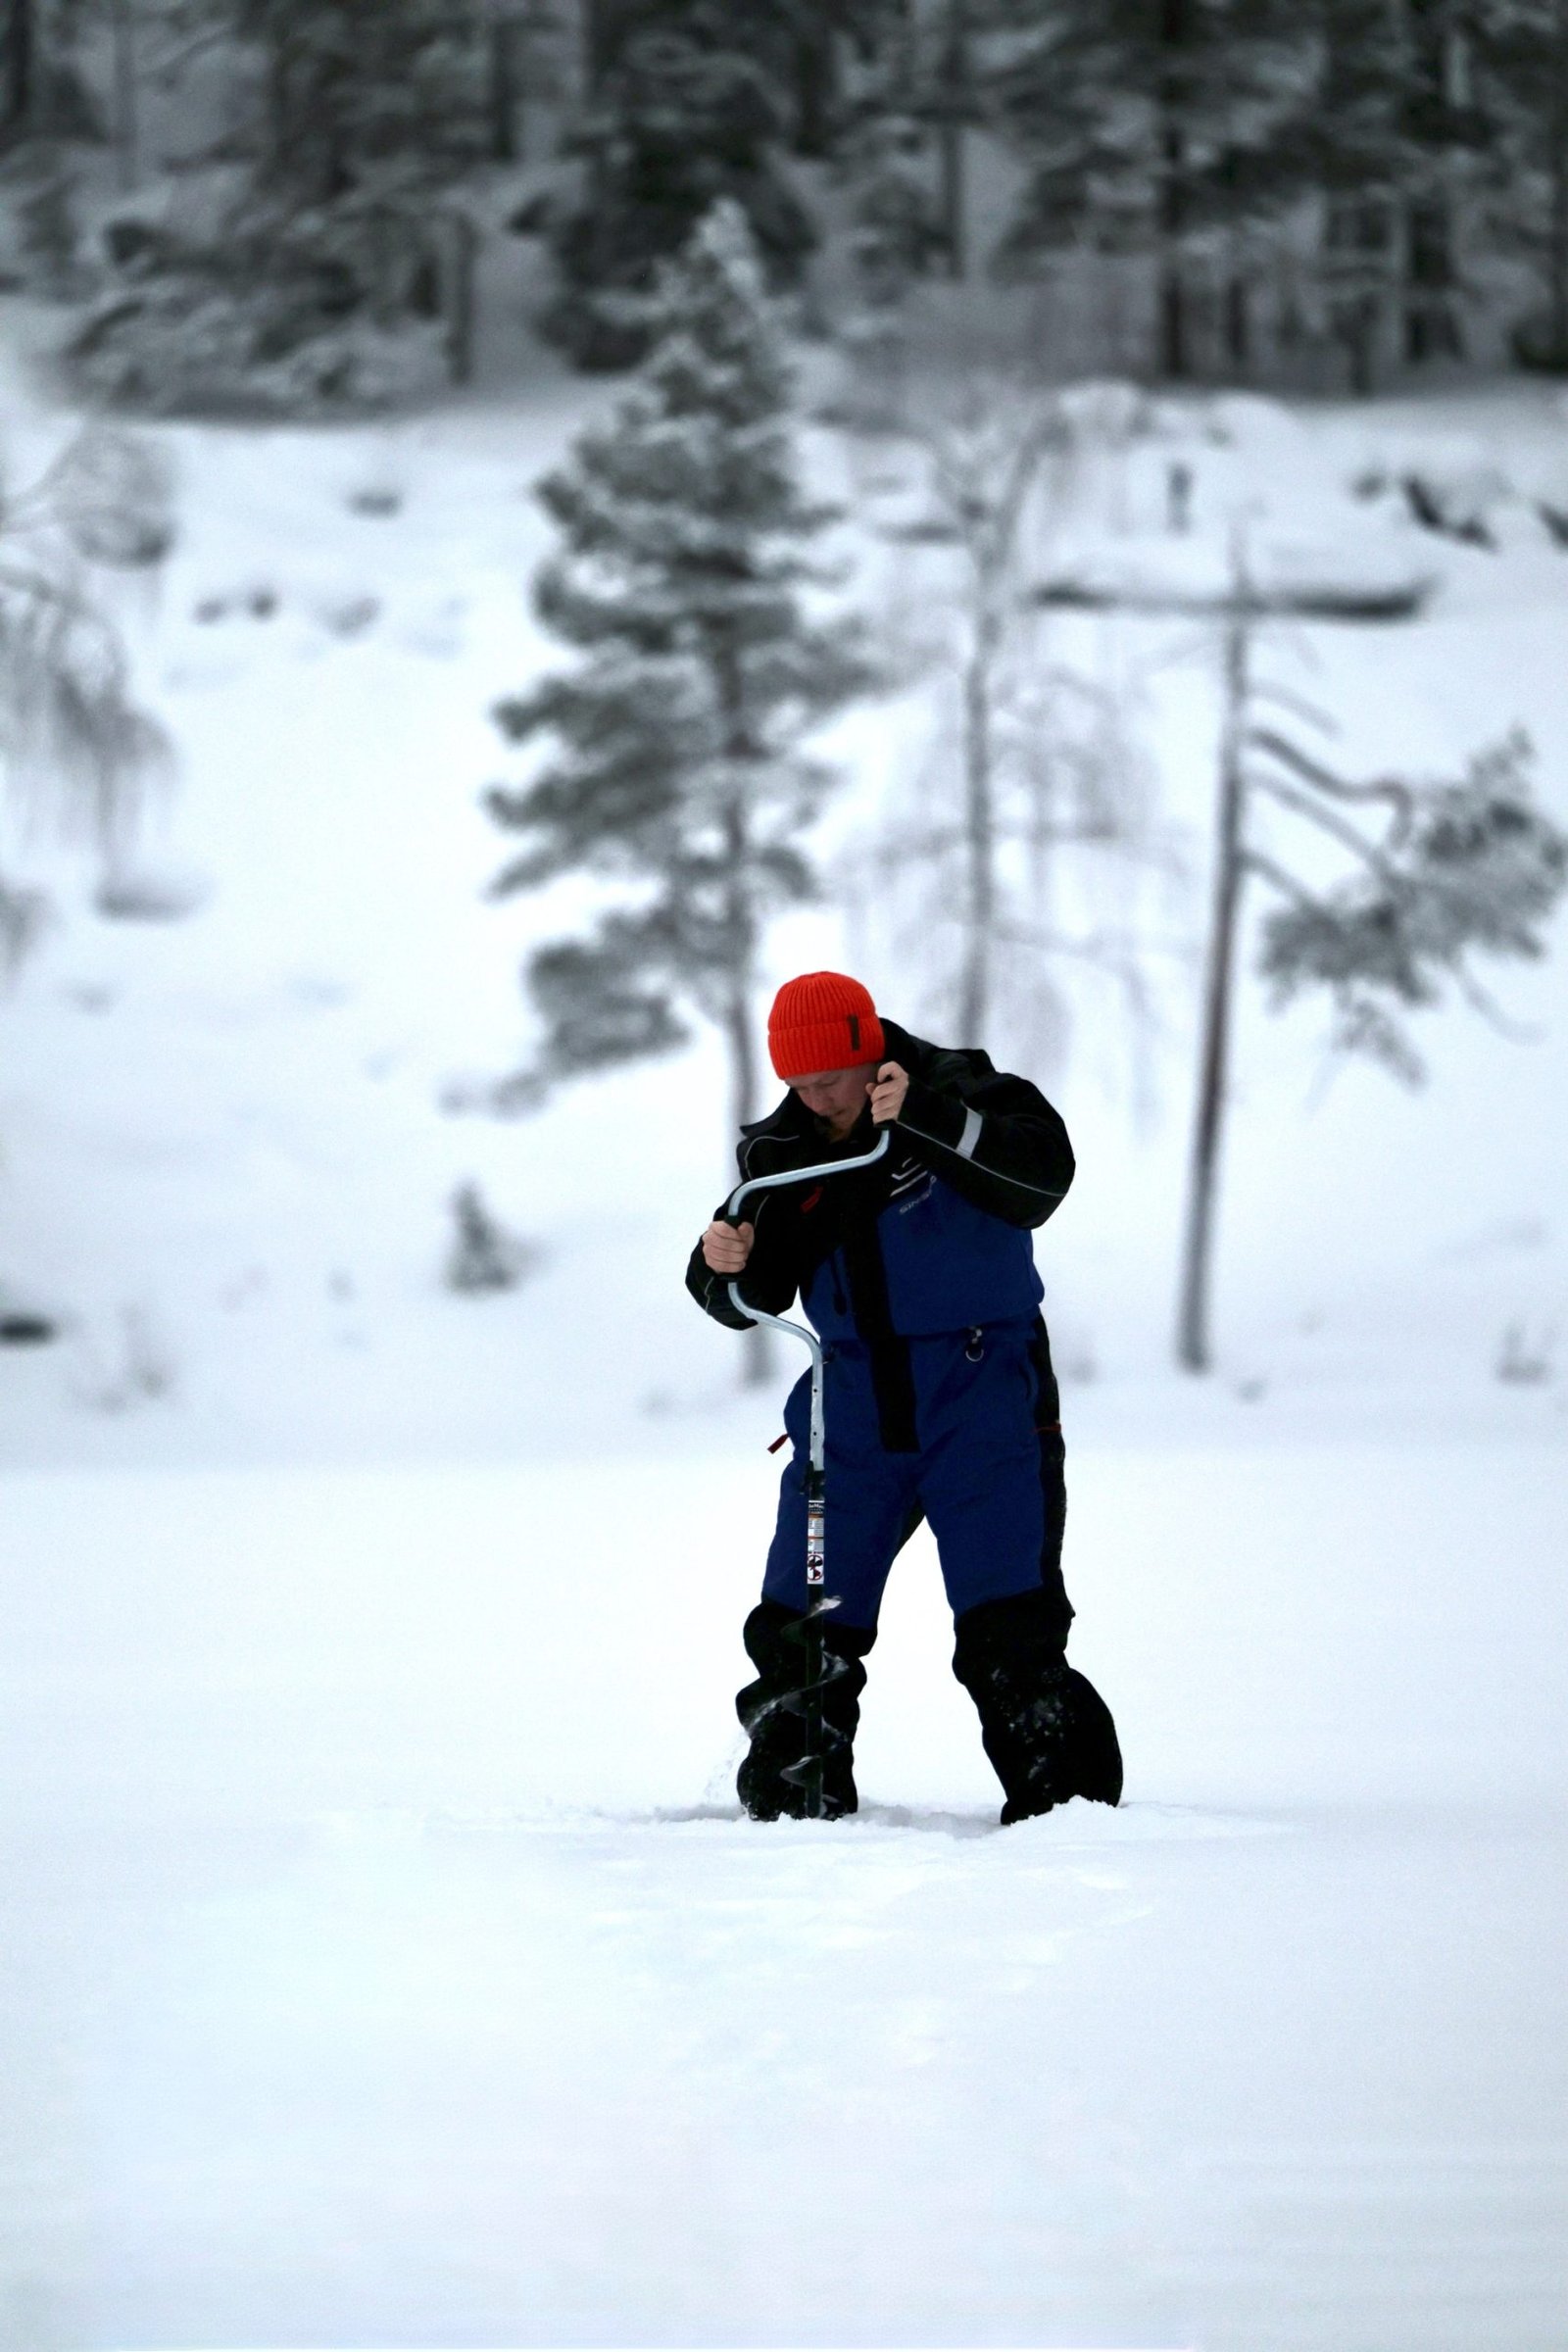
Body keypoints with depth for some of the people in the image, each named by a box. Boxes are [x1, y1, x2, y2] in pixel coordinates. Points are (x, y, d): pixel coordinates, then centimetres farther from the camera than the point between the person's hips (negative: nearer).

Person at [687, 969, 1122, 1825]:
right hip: (854, 1402, 4)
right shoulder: (785, 1148, 6)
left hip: (981, 1392, -4)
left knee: (1009, 1627, -11)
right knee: (799, 1627, 3)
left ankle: (1067, 1801, -4)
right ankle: (792, 1811, 16)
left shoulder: (957, 1091, -6)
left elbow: (1043, 1173, -25)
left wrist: (924, 1120, -34)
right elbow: (758, 1297, 10)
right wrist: (726, 1267, -13)